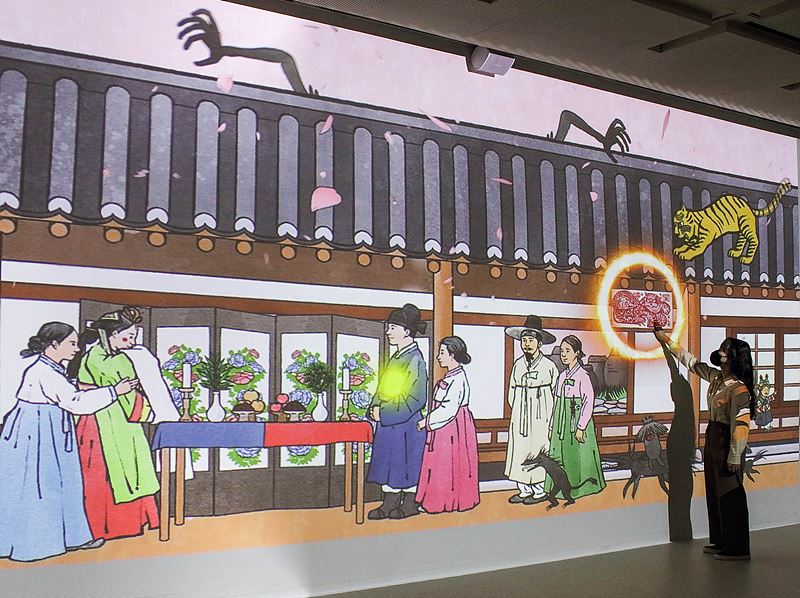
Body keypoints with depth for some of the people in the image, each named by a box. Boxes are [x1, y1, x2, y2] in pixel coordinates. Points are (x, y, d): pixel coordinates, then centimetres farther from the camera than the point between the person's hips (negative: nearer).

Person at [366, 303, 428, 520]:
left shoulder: (415, 360, -15)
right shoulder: (396, 357, 11)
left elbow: (416, 399, -20)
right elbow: (383, 390, 20)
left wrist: (384, 412, -18)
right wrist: (376, 408, 0)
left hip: (406, 424, -8)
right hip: (387, 423, 8)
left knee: (407, 462, 2)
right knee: (388, 461, 11)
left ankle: (410, 504, 15)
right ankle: (389, 503, 20)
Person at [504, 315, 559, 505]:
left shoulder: (548, 366, -5)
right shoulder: (518, 365, 7)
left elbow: (556, 393, 0)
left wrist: (550, 418, -1)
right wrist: (517, 409, 9)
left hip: (540, 417, -4)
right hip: (519, 417, 5)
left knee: (538, 452, -2)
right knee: (519, 452, 5)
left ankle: (540, 490, 11)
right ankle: (524, 490, 15)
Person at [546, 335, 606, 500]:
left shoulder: (583, 375, -10)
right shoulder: (562, 376, 11)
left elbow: (589, 402, -15)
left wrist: (581, 427, -17)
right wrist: (552, 426, 15)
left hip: (576, 423, -7)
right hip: (562, 424, 7)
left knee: (578, 458, -1)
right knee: (560, 458, 7)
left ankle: (580, 488, 10)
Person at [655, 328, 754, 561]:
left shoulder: (739, 389, -21)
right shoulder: (716, 377, 4)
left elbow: (741, 426, -22)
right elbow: (691, 362, 19)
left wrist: (734, 458, -21)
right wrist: (667, 341, 24)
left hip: (726, 446, -9)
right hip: (712, 441, 9)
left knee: (730, 497, -2)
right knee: (714, 494, 16)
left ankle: (737, 549, 8)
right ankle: (720, 542, 27)